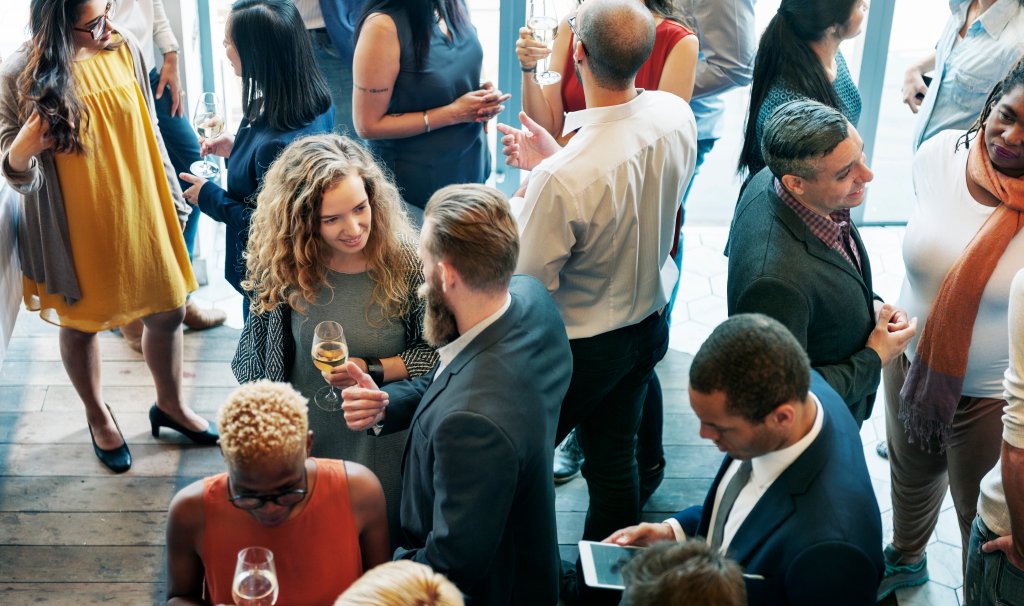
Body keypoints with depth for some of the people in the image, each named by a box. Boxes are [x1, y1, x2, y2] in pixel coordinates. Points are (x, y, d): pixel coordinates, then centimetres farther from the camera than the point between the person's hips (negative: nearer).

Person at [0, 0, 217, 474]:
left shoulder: (123, 51, -6)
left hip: (138, 217, 4)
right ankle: (98, 416, 41)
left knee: (167, 313, 14)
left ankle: (170, 405, 40)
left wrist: (172, 200, 11)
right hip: (76, 230, -3)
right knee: (80, 324, 16)